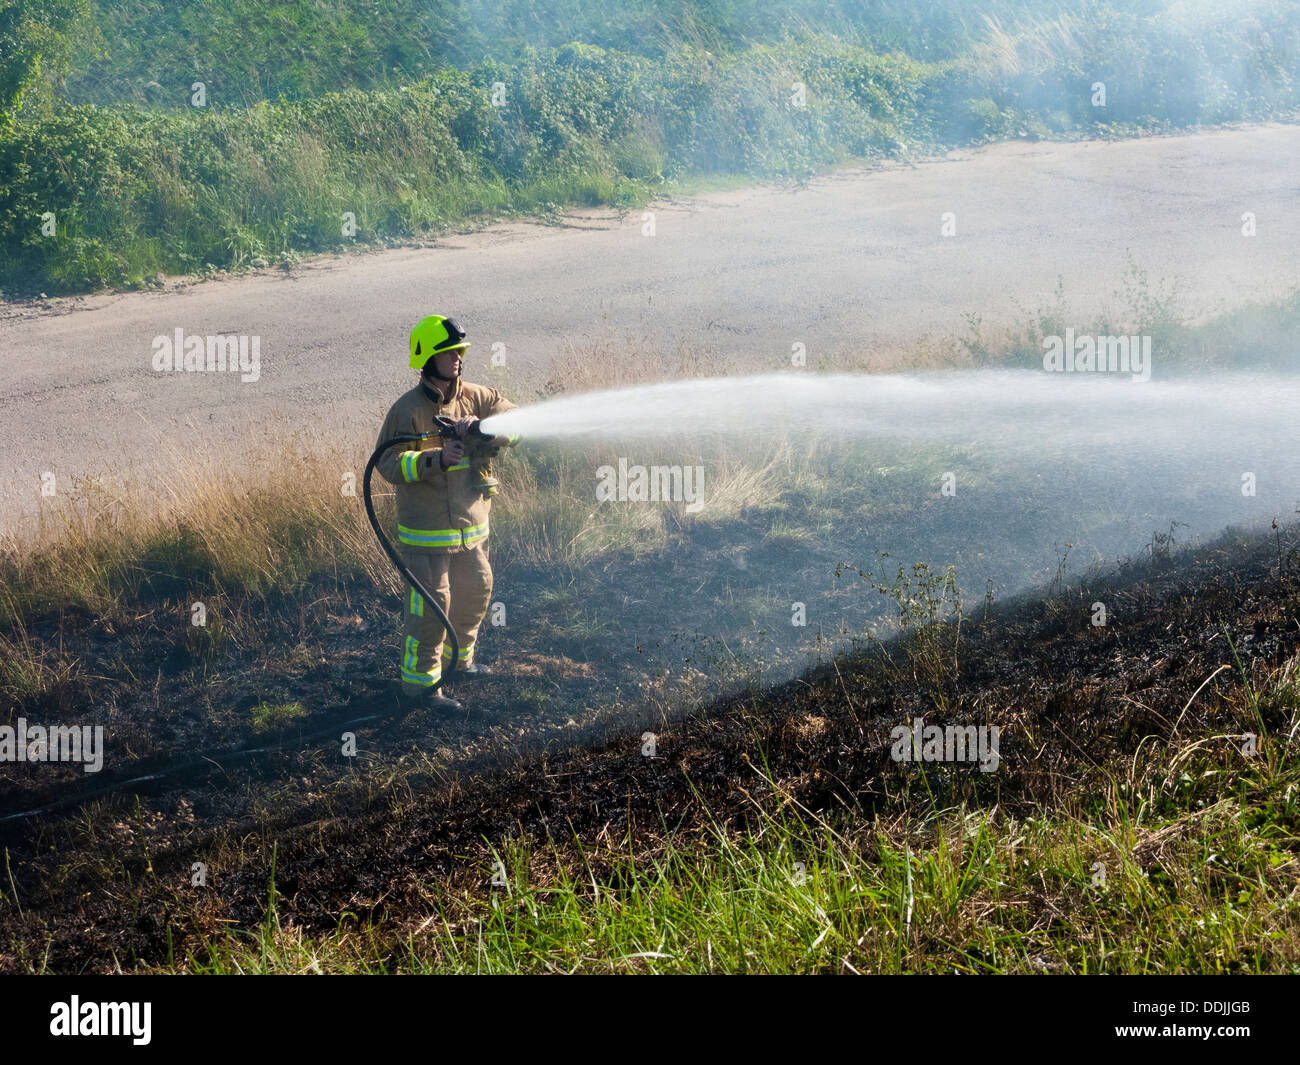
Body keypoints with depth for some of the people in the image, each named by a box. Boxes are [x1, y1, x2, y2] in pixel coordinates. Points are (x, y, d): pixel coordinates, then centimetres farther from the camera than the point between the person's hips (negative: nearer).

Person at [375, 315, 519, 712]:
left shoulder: (475, 398, 2)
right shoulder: (408, 409, -14)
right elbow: (388, 463, -20)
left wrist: (482, 426, -25)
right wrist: (436, 459, -33)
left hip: (471, 525, 7)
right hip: (426, 531, -7)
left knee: (474, 591, 21)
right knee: (430, 605, -5)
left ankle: (457, 659, 43)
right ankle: (418, 685, 5)